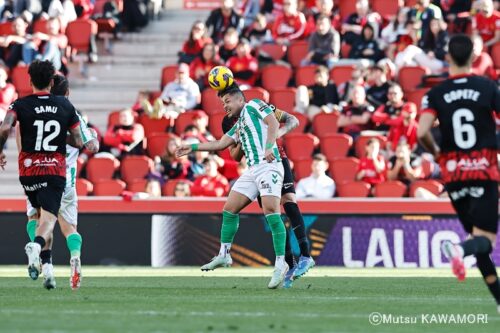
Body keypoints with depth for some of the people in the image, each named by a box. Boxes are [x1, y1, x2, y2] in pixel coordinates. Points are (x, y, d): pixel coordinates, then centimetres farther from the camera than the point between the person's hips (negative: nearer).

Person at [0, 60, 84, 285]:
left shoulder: (21, 105, -2)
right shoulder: (65, 106, 4)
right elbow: (78, 142, 5)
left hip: (28, 171, 1)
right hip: (56, 171, -1)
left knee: (40, 214, 22)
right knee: (49, 218, -11)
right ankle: (37, 245, -42)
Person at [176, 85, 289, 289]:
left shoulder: (253, 106, 5)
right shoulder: (238, 125, 28)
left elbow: (273, 123, -9)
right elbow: (220, 144, 29)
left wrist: (269, 146, -24)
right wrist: (193, 147, 28)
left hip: (269, 166, -9)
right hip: (252, 170, 9)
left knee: (271, 211, -20)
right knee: (229, 208, 7)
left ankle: (280, 263, -21)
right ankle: (224, 255, 16)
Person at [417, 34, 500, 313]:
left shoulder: (437, 93, -1)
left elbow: (422, 133, -12)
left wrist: (436, 152, 8)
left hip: (453, 172, 2)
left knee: (476, 233, 15)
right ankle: (460, 249, -39)